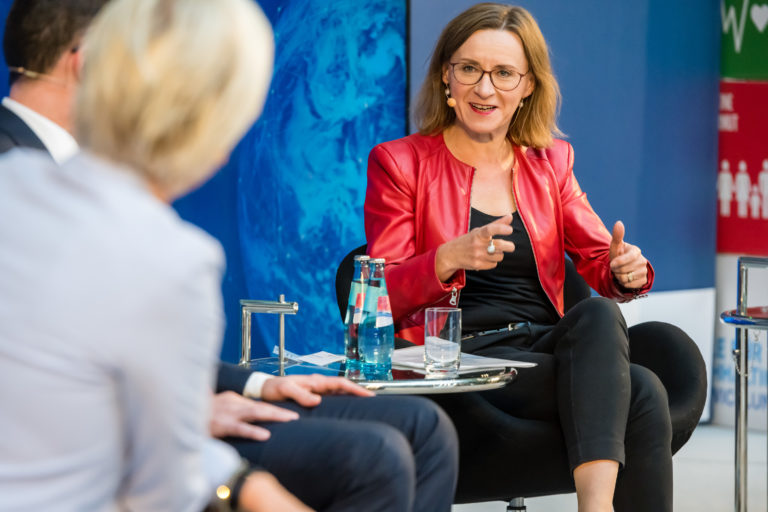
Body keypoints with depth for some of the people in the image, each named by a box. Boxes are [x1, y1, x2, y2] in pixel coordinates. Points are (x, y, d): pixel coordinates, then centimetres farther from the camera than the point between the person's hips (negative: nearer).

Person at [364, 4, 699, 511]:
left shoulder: (551, 161, 19)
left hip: (548, 345, 4)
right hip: (464, 358, -4)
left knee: (599, 313, -34)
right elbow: (384, 296, -2)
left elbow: (599, 259, 12)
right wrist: (450, 258, -23)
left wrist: (626, 270, -14)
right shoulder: (400, 162, 6)